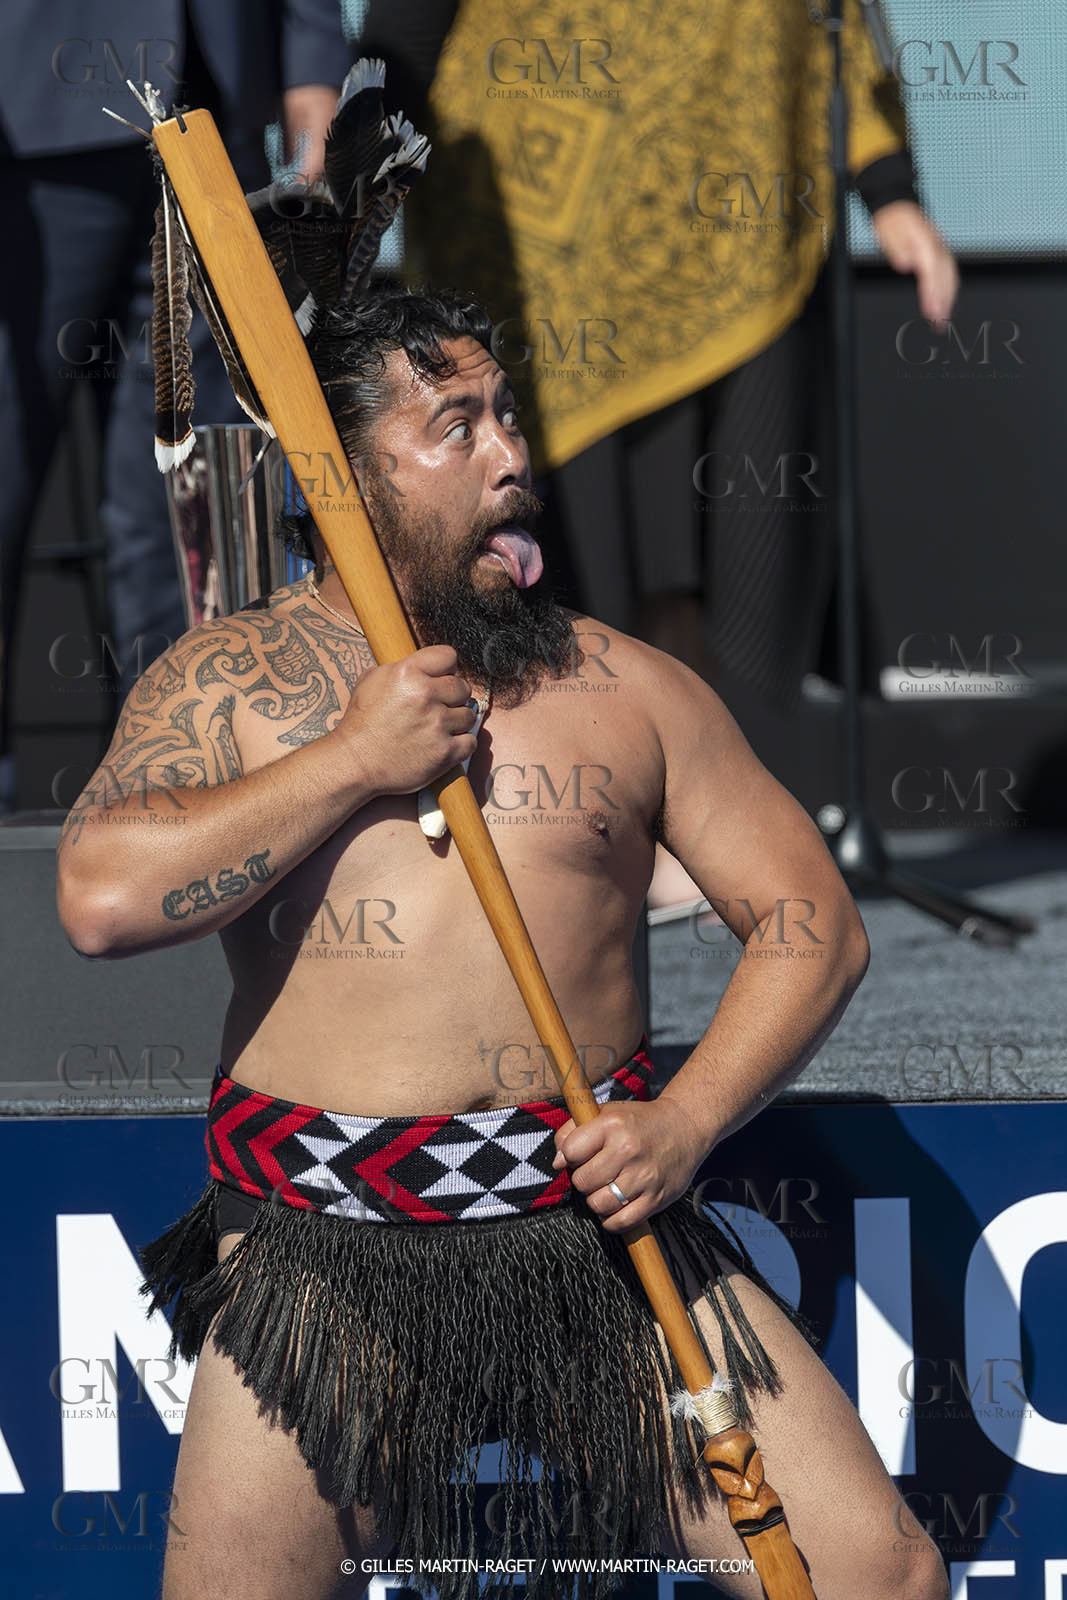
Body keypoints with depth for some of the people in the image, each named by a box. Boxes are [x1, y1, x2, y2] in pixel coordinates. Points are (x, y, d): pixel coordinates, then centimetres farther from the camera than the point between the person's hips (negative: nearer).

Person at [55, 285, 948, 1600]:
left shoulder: (627, 686, 10)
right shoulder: (225, 679, 6)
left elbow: (813, 922, 9)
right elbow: (102, 897, -10)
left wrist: (687, 1120, -7)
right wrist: (356, 760, -9)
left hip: (598, 1219, 1)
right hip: (321, 1251, -1)